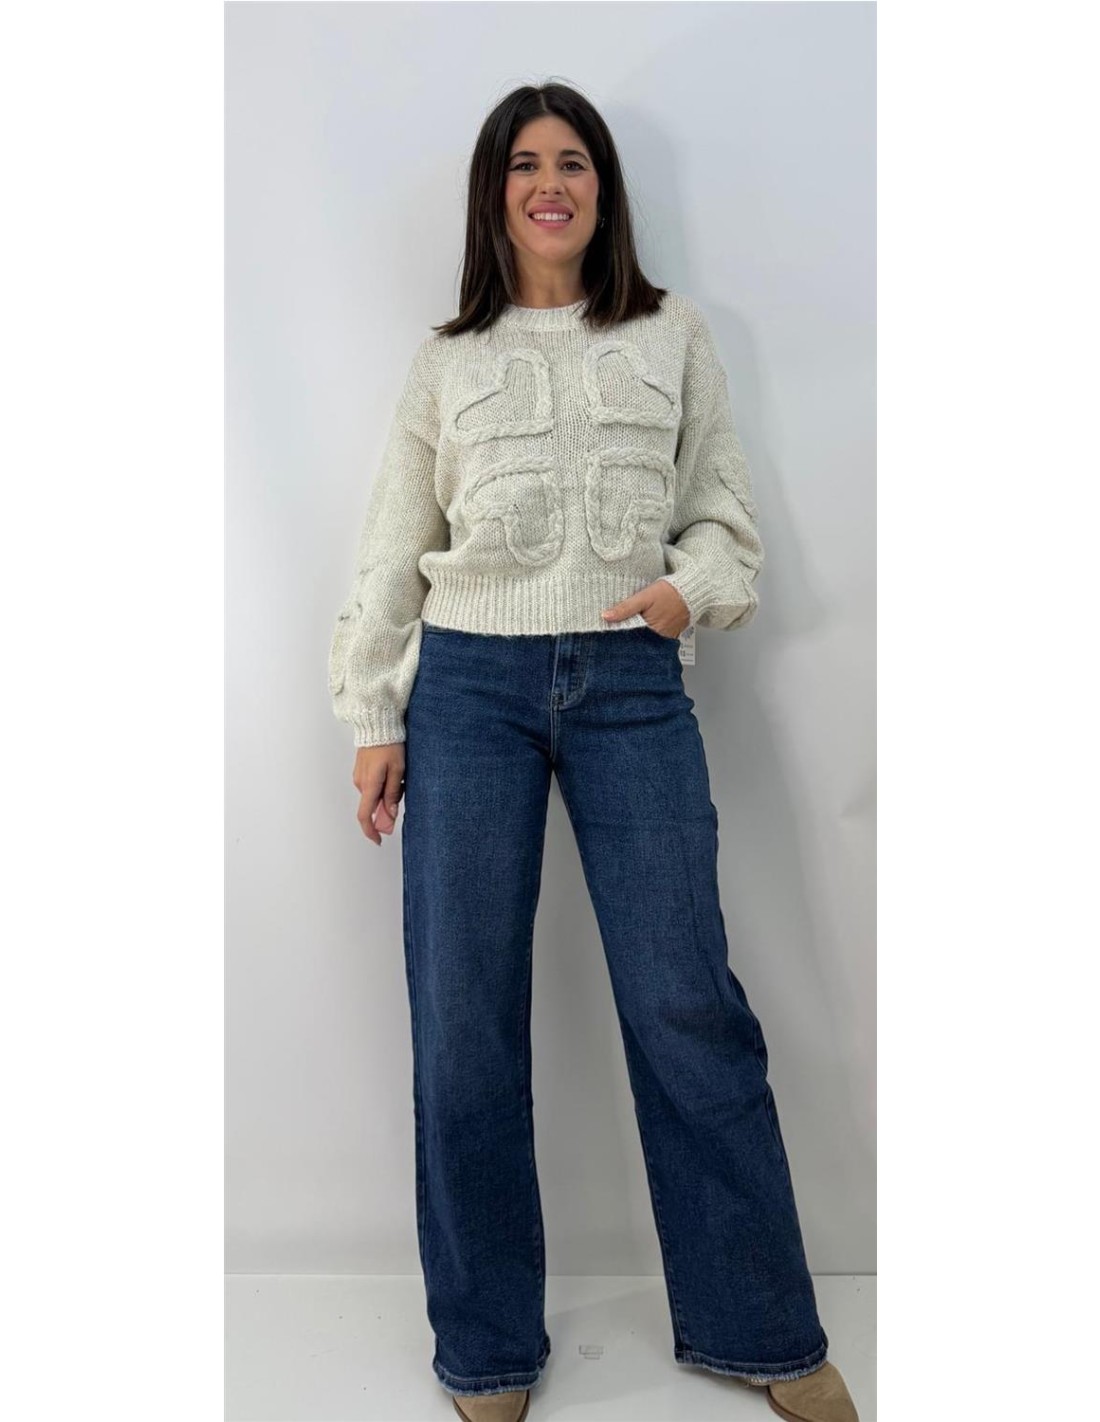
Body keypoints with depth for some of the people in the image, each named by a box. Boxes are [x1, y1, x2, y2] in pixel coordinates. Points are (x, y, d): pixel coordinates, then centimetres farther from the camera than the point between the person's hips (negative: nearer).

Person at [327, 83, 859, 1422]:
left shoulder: (675, 336, 14)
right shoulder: (447, 358, 14)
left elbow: (724, 509, 13)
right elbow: (392, 549, 11)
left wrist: (694, 586, -9)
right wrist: (372, 717, 5)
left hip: (631, 683, 0)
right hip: (469, 683, 1)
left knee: (687, 1002, -2)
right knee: (464, 1018, 1)